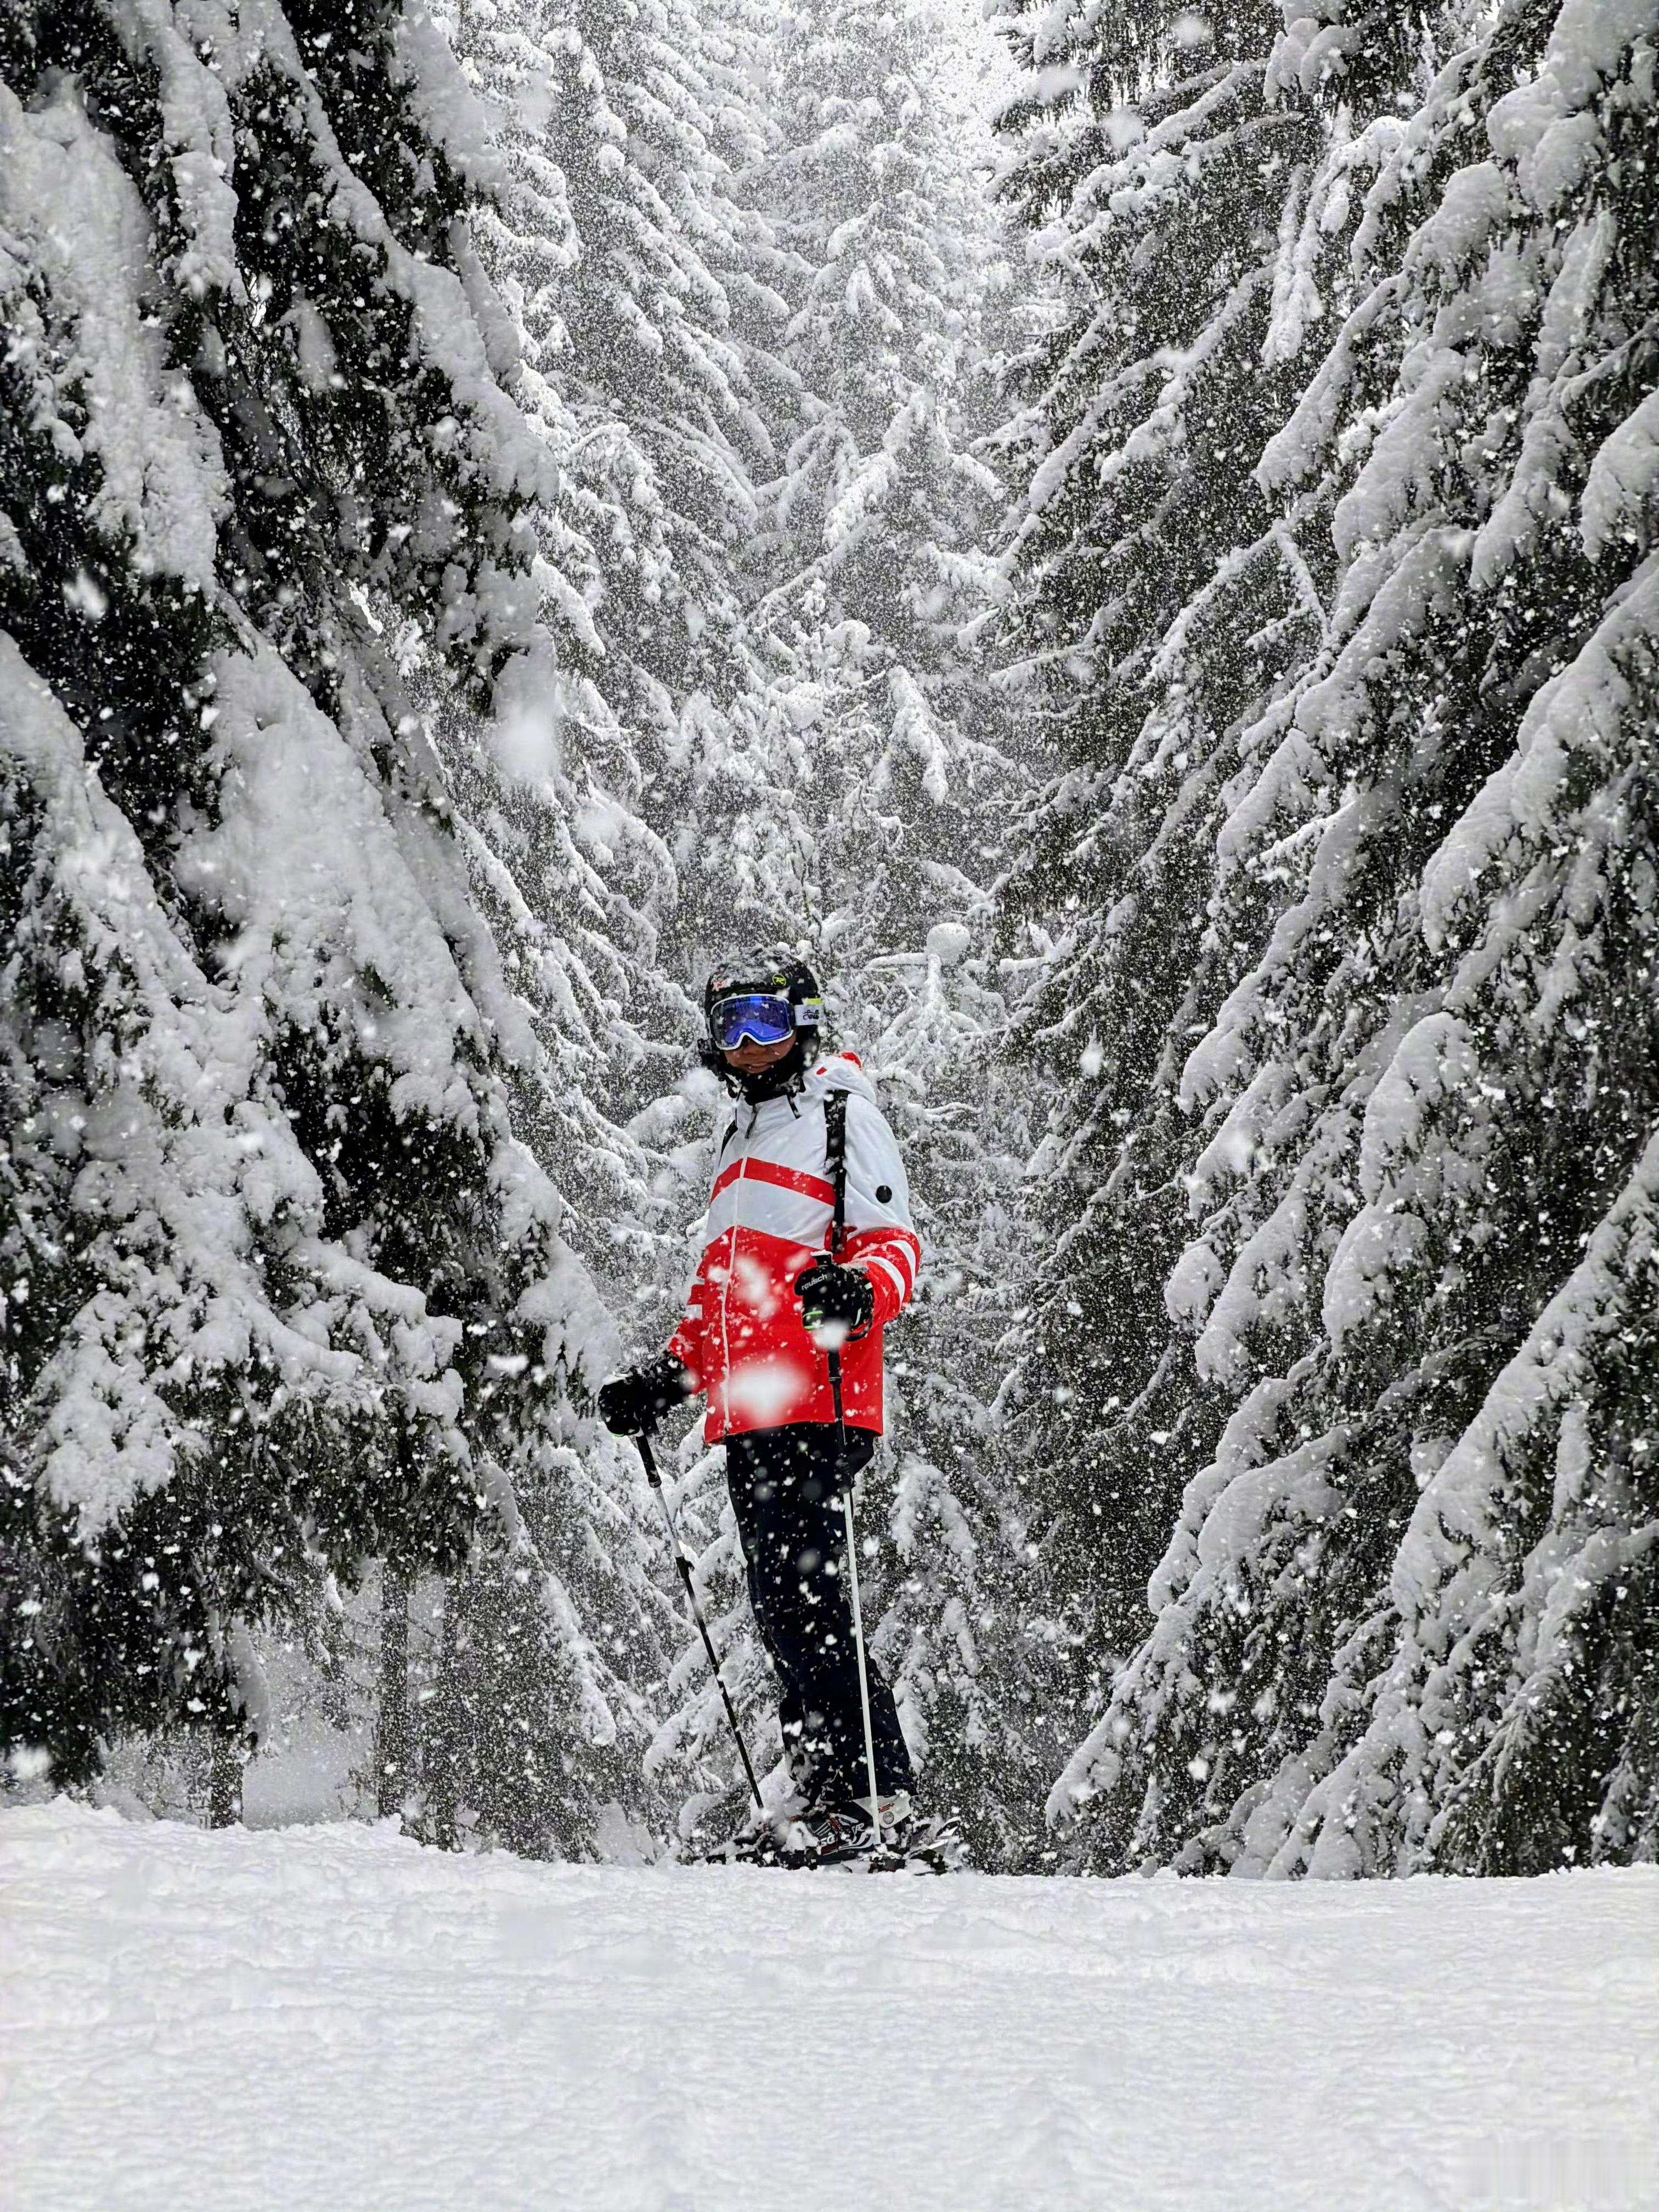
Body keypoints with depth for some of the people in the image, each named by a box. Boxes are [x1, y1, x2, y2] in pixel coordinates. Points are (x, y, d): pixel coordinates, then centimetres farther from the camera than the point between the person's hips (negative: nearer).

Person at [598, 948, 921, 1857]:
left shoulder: (839, 1113, 3)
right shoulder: (744, 1136, 28)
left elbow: (894, 1242, -8)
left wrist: (856, 1290, -29)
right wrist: (670, 1375, 24)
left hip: (818, 1405, -9)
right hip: (749, 1414, 9)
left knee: (800, 1593, -16)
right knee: (781, 1609, 4)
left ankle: (873, 1792, -18)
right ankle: (826, 1800, 4)